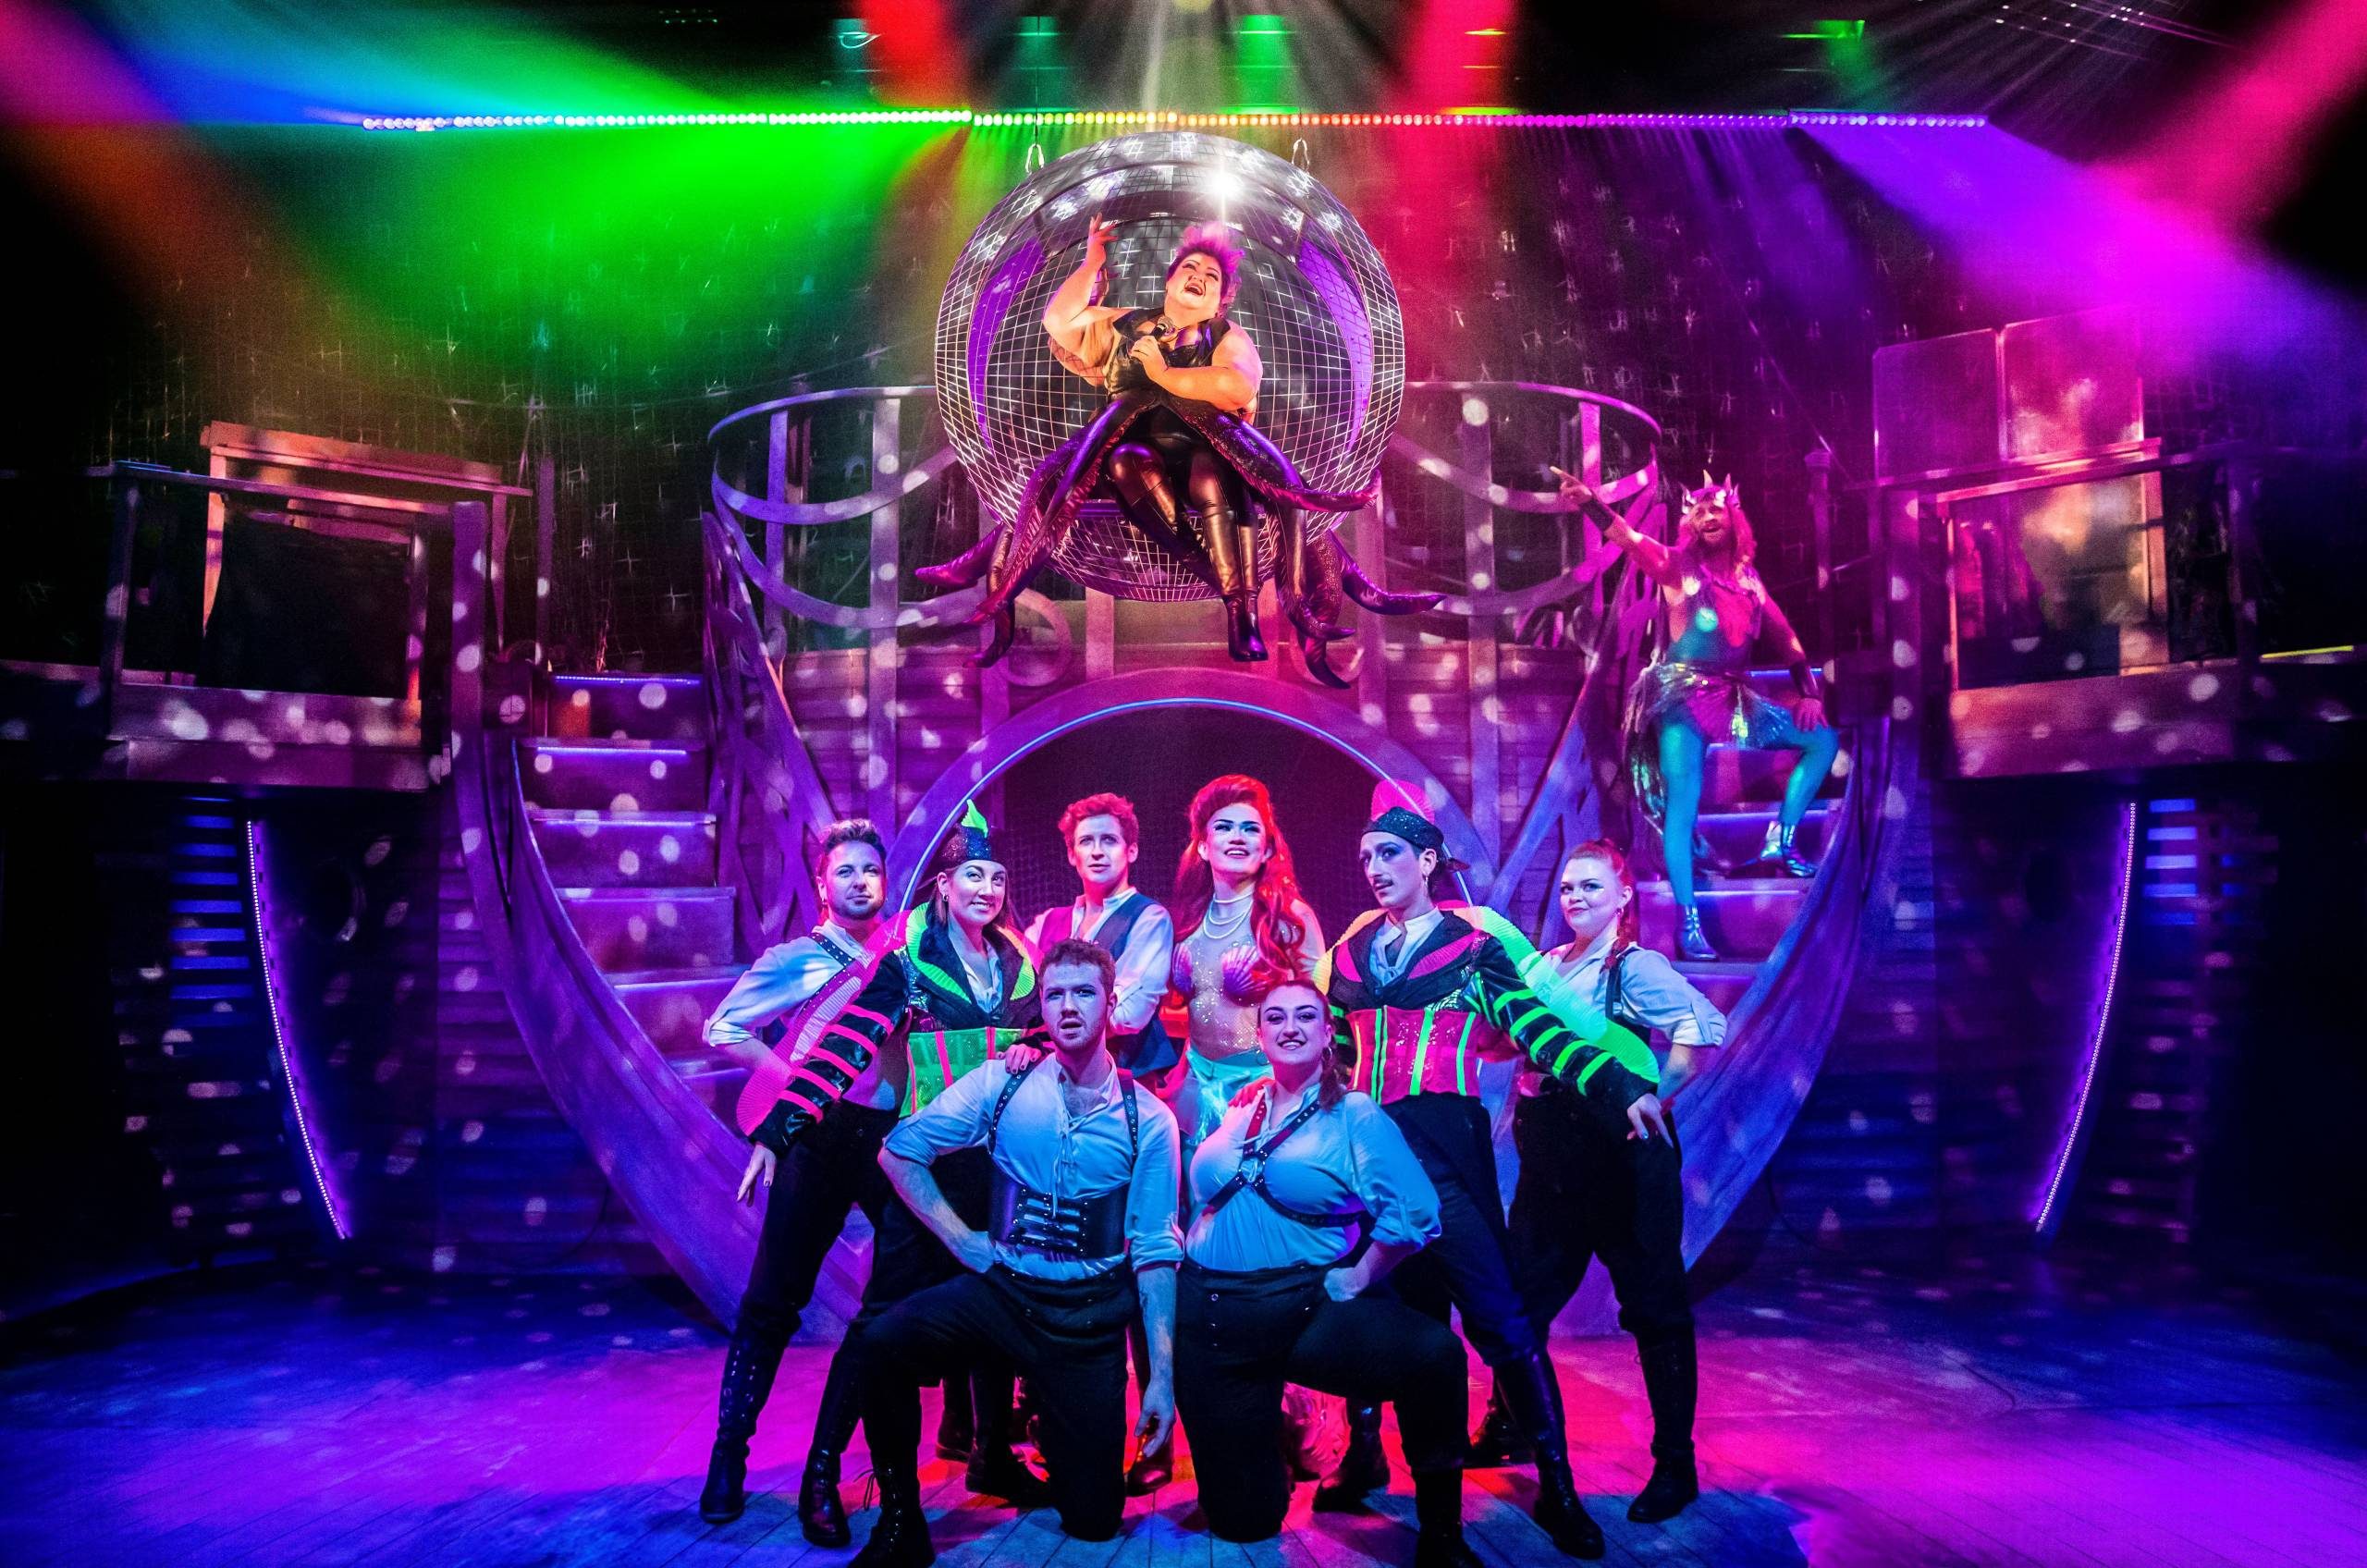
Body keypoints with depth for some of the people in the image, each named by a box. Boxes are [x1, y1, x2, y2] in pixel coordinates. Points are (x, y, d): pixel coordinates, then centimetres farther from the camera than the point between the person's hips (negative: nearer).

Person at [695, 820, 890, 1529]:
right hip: (820, 1137, -3)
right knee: (774, 1298, 1)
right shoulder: (796, 958, 0)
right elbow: (723, 1028, -1)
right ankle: (729, 1455, 14)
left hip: (895, 1136, 4)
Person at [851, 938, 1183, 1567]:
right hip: (998, 1288, 0)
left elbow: (1155, 1251, -3)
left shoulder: (1148, 1120, -3)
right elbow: (900, 1152, 0)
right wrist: (962, 1240, -7)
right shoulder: (1001, 1083, -2)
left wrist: (1163, 1374, -6)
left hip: (1090, 1317, 0)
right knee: (882, 1344, -29)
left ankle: (1048, 1428, 36)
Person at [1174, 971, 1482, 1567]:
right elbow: (1197, 1200, 21)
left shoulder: (1354, 1115, -4)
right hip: (1209, 1319, 3)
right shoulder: (1236, 1110, 9)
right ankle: (1267, 1441, 41)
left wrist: (1357, 1279, -12)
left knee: (1435, 1353, -31)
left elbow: (1414, 1210, -16)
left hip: (1307, 1311, -3)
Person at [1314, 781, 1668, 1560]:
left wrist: (1617, 1086, -18)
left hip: (1446, 1144, -4)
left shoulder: (1475, 940, -1)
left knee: (1496, 1312, -6)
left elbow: (1539, 1028, -7)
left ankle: (1556, 1486, 6)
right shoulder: (1350, 951, 11)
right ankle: (1363, 1454, 28)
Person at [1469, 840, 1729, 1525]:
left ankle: (1676, 1464, 17)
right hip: (1551, 1150, 7)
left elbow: (1705, 1026, -25)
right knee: (1522, 1295, 15)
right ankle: (1507, 1429, 33)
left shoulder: (1633, 966, -11)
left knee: (1653, 1306, 4)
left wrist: (1655, 1099, -21)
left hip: (1621, 1152, -7)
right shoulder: (1545, 967, 10)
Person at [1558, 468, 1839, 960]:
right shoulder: (1676, 566, -1)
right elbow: (1627, 537, -20)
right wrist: (1589, 501, -37)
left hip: (1733, 697, 6)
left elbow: (1786, 638, 18)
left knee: (1823, 740, 6)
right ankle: (1687, 920, -15)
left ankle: (1781, 839, 9)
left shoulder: (1748, 578, 13)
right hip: (1683, 698, -6)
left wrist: (1810, 692, 7)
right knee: (1683, 805, -14)